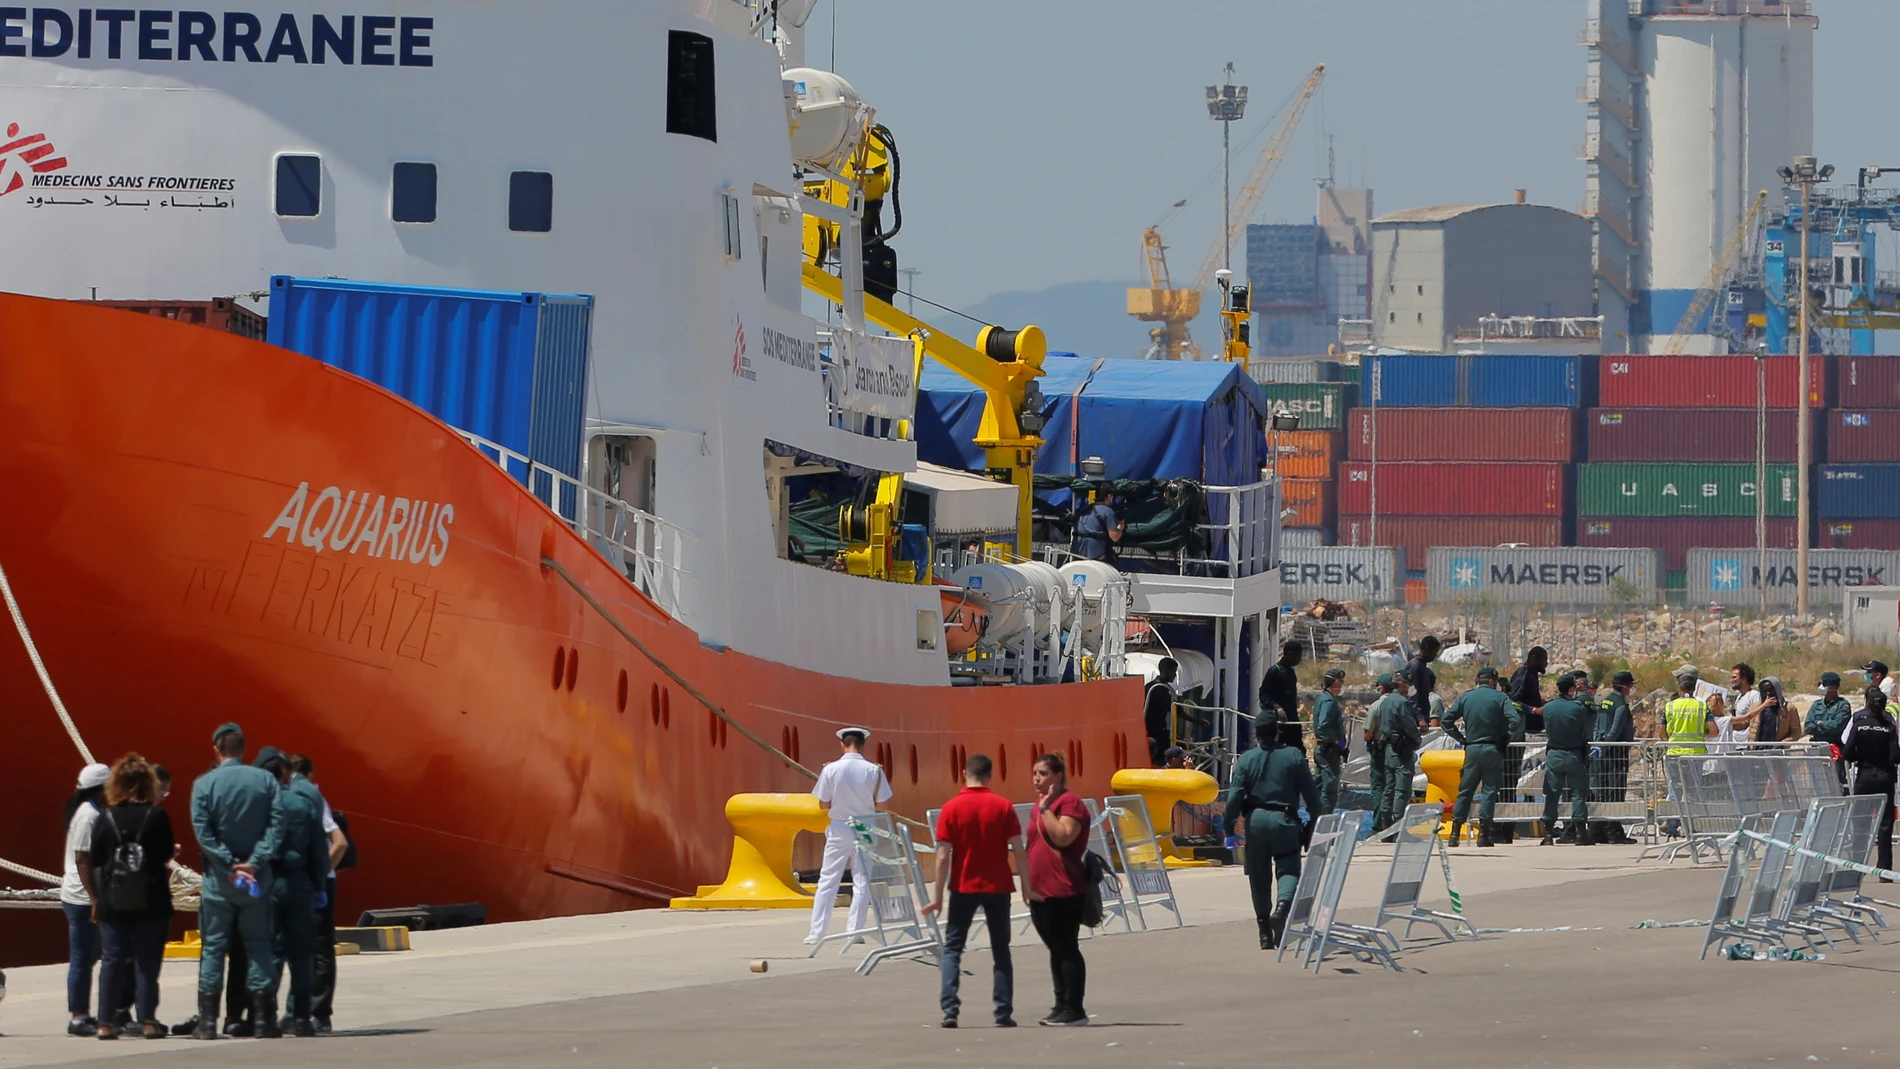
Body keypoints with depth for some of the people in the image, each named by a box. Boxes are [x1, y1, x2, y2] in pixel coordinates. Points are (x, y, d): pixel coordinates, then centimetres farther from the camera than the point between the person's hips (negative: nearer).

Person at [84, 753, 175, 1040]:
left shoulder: (106, 819, -1)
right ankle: (147, 1020, 1)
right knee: (147, 961, 4)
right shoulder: (157, 816, -7)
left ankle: (106, 1023, 4)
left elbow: (95, 863, 1)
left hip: (113, 903, 2)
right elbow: (168, 855, -2)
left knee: (112, 961, 6)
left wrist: (96, 898, 11)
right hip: (151, 902, -2)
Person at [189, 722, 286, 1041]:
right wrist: (255, 863, -11)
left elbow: (203, 832, -11)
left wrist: (229, 866, -10)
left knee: (213, 948, 4)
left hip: (218, 881, -1)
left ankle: (208, 1022, 1)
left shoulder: (204, 784, -5)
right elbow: (276, 824, -7)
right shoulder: (265, 781, 0)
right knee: (258, 945, 7)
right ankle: (262, 1018, 4)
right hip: (257, 879, 1)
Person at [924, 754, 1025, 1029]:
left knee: (952, 947, 7)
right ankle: (1004, 1012, 4)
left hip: (964, 887, -1)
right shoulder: (1003, 807, -3)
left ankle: (950, 1009, -8)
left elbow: (943, 856, -9)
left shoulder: (951, 809, -6)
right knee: (1000, 950, 9)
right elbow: (1018, 851, -7)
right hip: (998, 887, 1)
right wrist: (1027, 885, 2)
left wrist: (938, 896, -4)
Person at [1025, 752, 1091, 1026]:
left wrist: (1045, 809, -18)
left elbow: (1062, 837, -24)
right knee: (1056, 950, 12)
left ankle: (1074, 1009, -6)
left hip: (1064, 891, -9)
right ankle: (1062, 1007, 15)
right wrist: (1028, 884, 21)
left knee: (1066, 949, -8)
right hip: (1040, 891, 9)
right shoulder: (1040, 804, 18)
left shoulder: (1070, 802, -9)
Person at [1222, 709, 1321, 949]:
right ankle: (1282, 905, -29)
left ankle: (1265, 934, 12)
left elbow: (1235, 796, -5)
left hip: (1255, 821, 1)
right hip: (1284, 821, -1)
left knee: (1259, 877, 10)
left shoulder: (1246, 760, -1)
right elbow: (1310, 793, 1)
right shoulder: (1293, 756, -2)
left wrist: (1230, 823, 6)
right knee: (1288, 870, 3)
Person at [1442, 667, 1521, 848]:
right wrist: (1506, 739, -1)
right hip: (1493, 750, -3)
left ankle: (1455, 833, 4)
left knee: (1465, 791, 8)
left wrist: (1461, 738, 9)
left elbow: (1447, 720, 3)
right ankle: (1484, 833, -5)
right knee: (1489, 791, 1)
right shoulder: (1499, 697, -2)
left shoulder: (1466, 697, 7)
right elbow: (1515, 721, -14)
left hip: (1471, 749, 3)